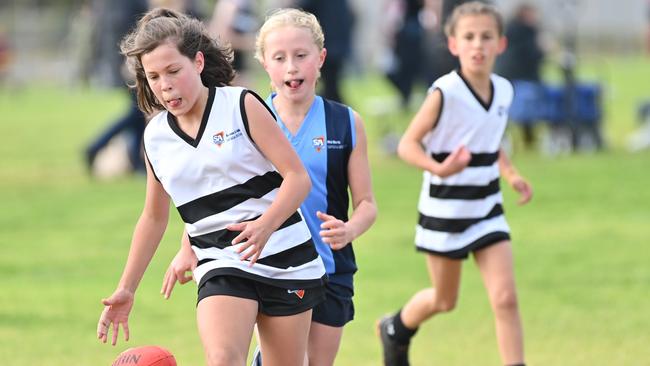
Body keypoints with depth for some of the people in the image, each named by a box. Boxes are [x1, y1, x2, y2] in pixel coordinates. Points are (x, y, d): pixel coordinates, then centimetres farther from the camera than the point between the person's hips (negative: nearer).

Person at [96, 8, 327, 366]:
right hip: (221, 266, 2)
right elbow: (154, 217, 19)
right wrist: (126, 289, 16)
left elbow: (298, 177, -11)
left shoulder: (240, 105, -6)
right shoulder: (156, 136, 6)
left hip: (285, 259, -2)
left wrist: (265, 227, -29)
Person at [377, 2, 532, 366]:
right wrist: (438, 168, -34)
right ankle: (396, 330, 45)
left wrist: (511, 174, 1)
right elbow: (408, 144, -16)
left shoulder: (504, 91, 1)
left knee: (505, 298, -10)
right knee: (444, 301, 14)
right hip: (445, 211, -4)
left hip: (487, 210, 4)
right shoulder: (445, 93, -17)